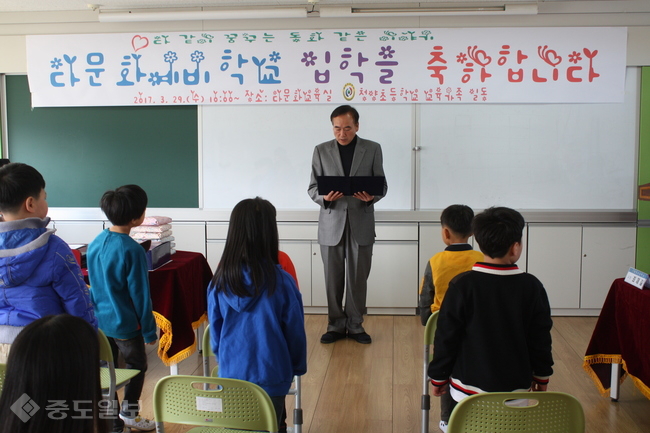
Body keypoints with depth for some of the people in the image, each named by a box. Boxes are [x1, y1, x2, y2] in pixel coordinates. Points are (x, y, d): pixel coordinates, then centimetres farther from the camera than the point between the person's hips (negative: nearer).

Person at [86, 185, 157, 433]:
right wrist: (149, 331, -7)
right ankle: (129, 411, 29)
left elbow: (93, 285, 10)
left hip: (100, 320, 6)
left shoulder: (95, 244, 0)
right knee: (137, 365, 18)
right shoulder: (132, 250, -21)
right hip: (125, 324, -6)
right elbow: (140, 295, -17)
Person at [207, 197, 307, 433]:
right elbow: (295, 331, -8)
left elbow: (215, 332, 1)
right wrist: (298, 367, 9)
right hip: (271, 376, -2)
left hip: (231, 373, 3)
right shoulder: (281, 282, -17)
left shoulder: (219, 281, -9)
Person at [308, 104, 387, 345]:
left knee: (358, 278, 5)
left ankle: (355, 325, 20)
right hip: (331, 222, 1)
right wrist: (324, 197, -18)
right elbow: (313, 187, 4)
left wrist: (372, 197, -17)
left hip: (361, 223, 0)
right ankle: (336, 325, 20)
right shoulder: (321, 150, 4)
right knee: (333, 278, 6)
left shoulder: (372, 149, 4)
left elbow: (382, 185, 5)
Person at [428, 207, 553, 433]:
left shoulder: (462, 285, -12)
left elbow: (446, 337, -8)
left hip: (469, 387, -2)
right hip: (516, 388, 2)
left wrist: (438, 377, 4)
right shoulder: (532, 287, -7)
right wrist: (542, 377, 16)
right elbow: (541, 339, 2)